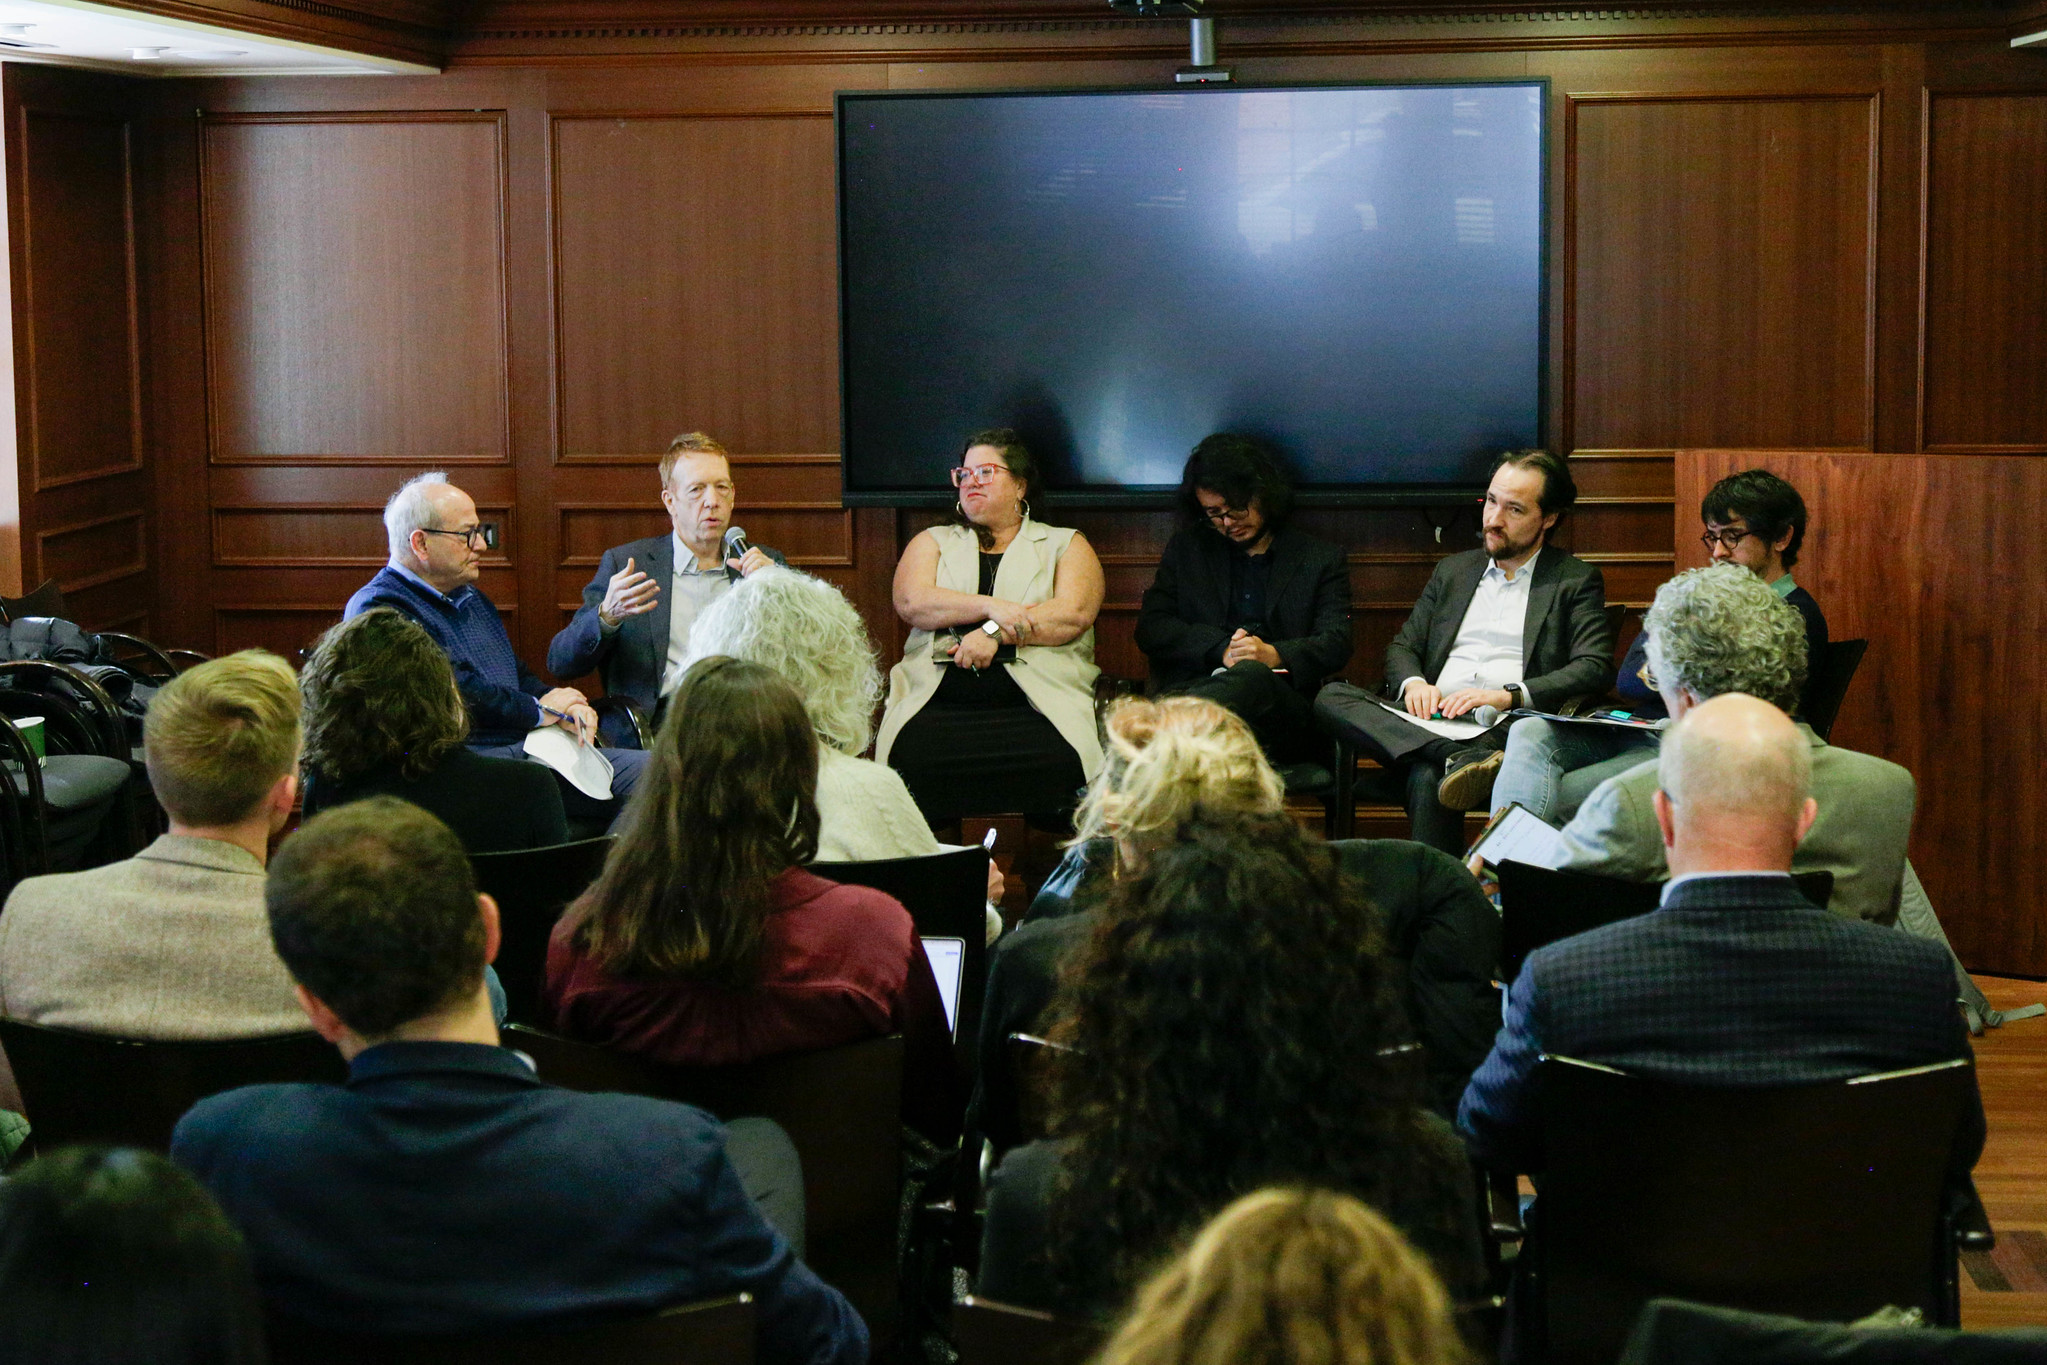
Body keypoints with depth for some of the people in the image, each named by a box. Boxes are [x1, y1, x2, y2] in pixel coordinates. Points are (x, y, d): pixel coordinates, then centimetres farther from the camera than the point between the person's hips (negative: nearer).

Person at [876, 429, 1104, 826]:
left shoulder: (1064, 545, 19)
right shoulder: (933, 543, 24)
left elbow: (1074, 614, 1)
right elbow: (911, 603, 5)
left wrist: (996, 632, -9)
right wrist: (990, 607, -8)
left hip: (1035, 701, -1)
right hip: (940, 700, 1)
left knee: (1057, 764, -34)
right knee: (911, 762, -32)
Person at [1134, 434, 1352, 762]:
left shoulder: (1321, 559, 21)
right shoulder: (1186, 549, 27)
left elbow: (1336, 644, 9)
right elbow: (1151, 628, 15)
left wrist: (1274, 655, -11)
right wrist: (1220, 650, -3)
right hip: (1194, 690, 1)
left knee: (1251, 676, -40)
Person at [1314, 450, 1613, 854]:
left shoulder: (1576, 581, 12)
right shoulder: (1452, 571, 27)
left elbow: (1595, 668, -2)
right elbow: (1402, 647, 23)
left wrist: (1508, 695, -17)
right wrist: (1413, 683, -3)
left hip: (1506, 728, -6)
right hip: (1432, 721, 6)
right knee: (1331, 696, -26)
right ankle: (1463, 759, -43)